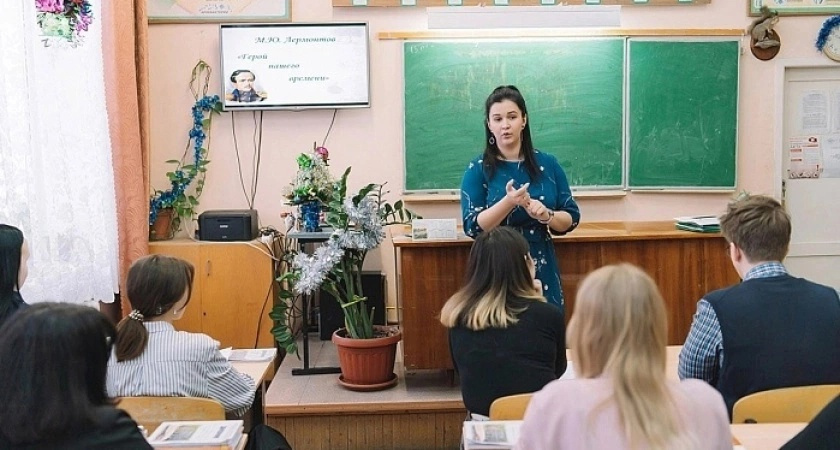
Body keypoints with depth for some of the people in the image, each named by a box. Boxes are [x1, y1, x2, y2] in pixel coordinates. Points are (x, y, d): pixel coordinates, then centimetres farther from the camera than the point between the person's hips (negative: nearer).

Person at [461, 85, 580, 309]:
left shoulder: (548, 164, 4)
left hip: (543, 272, 2)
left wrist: (546, 215, -16)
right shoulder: (478, 169, -2)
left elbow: (572, 218, 5)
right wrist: (509, 202, -24)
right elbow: (472, 227, -10)